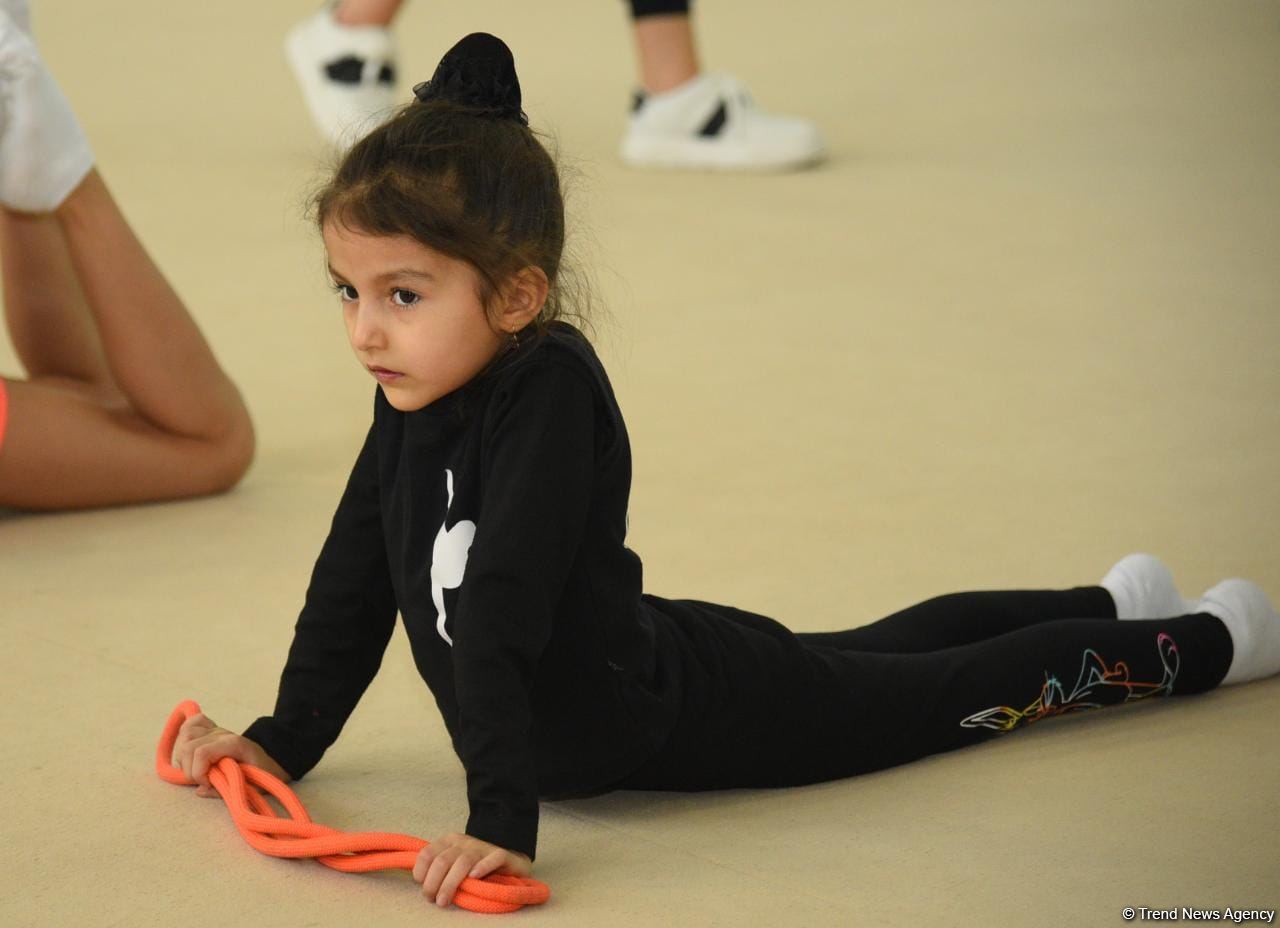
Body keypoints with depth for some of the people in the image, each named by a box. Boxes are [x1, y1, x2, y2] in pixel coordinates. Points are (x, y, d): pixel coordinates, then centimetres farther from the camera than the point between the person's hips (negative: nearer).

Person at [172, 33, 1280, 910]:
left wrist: (502, 816, -48)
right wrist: (282, 741, -2)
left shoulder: (551, 393, -37)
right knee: (874, 653, 31)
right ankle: (1113, 603, 56)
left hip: (689, 711, -8)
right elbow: (355, 582, -1)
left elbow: (499, 614, -44)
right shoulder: (415, 402, -13)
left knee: (954, 691, 16)